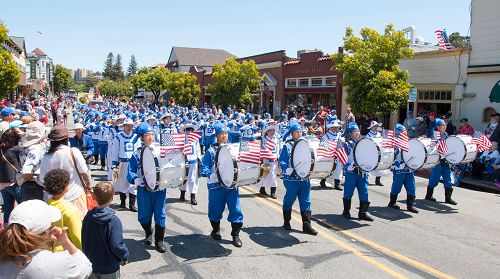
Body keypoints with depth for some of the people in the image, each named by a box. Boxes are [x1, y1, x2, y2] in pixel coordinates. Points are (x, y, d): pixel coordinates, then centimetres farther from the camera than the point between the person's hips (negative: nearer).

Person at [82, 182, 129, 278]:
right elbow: (116, 245, -24)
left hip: (91, 265, 5)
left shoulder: (88, 216, -7)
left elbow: (83, 240, 3)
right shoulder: (113, 220, -24)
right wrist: (125, 256, -6)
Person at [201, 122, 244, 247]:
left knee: (236, 210, -3)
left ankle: (235, 234, 11)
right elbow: (204, 168, -4)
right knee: (216, 210, 11)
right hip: (216, 186, -2)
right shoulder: (211, 151, 0)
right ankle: (216, 230, 34)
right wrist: (213, 175, -21)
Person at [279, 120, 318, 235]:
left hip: (305, 178, 4)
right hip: (291, 179, -4)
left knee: (306, 202, 4)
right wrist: (289, 169, -23)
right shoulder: (287, 146, -3)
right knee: (289, 200, 9)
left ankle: (306, 225, 10)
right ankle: (286, 222, 27)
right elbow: (281, 161, -8)